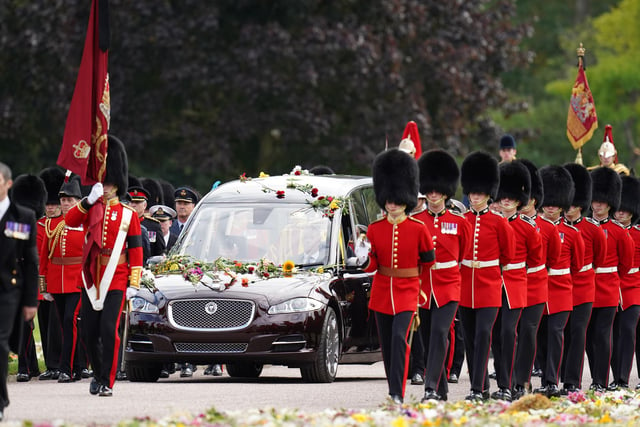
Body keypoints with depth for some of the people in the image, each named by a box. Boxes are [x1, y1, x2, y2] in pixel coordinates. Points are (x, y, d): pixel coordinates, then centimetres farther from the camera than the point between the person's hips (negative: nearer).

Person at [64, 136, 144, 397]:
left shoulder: (128, 215, 4)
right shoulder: (91, 209, 12)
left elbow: (136, 251, 3)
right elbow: (69, 221, -7)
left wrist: (134, 284, -4)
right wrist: (89, 200, -17)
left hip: (116, 281, -3)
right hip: (91, 279, 3)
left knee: (109, 329, -14)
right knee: (90, 332, 6)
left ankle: (107, 382, -9)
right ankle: (99, 374, 27)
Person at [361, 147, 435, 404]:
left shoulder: (418, 229, -5)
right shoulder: (374, 229, 2)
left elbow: (429, 260, 8)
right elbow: (370, 266, 4)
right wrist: (365, 259, -16)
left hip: (407, 291, -3)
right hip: (381, 292, 3)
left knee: (400, 339, -19)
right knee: (387, 344, 9)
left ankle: (397, 395, -23)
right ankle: (393, 389, 25)